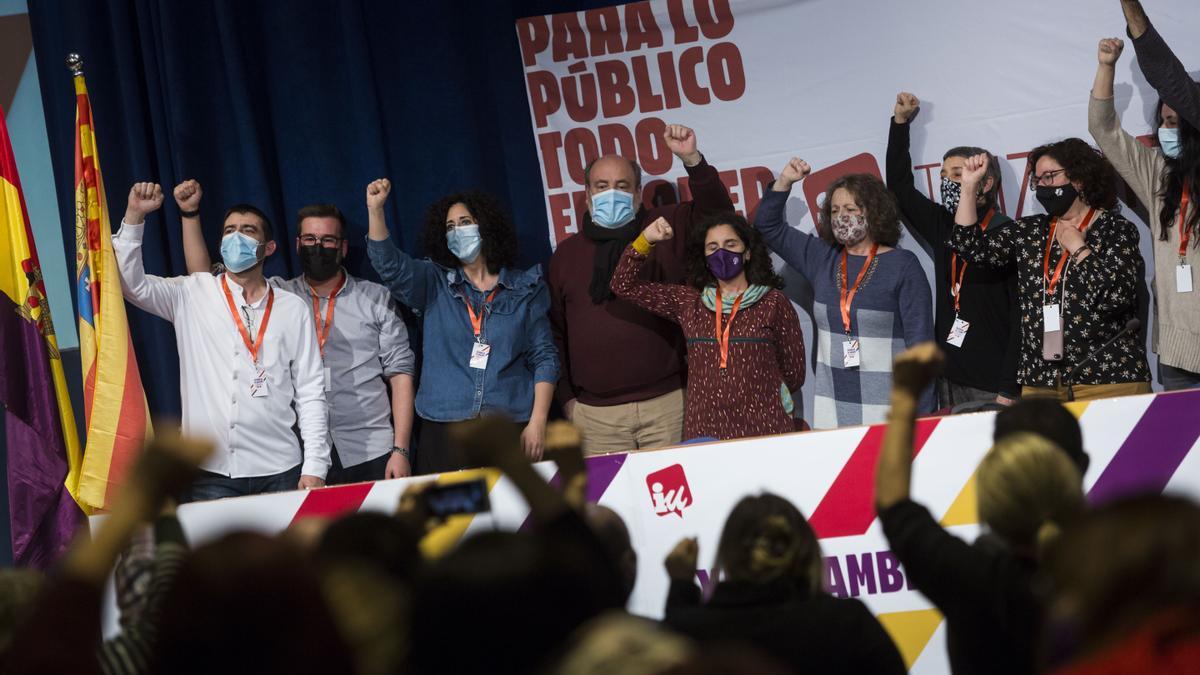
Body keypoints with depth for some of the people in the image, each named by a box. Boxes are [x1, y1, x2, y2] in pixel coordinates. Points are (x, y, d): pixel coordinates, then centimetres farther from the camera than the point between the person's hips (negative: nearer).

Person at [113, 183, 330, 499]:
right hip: (211, 473, -1)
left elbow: (310, 393, 7)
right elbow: (132, 283, -3)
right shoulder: (191, 295, 9)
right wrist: (134, 216, -12)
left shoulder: (293, 309, 9)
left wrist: (315, 468, 0)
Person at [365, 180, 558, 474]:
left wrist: (538, 421, -3)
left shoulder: (524, 288, 9)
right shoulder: (435, 284, 11)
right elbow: (390, 265, -6)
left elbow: (544, 358, 6)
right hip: (444, 429, 1)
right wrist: (375, 210, -20)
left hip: (510, 427, -1)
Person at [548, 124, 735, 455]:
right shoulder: (567, 254, 14)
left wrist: (692, 160, -17)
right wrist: (566, 397, 9)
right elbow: (555, 331, 15)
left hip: (666, 403, -1)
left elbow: (717, 212, -4)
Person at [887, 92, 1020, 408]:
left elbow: (1023, 319, -13)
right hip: (948, 382, 7)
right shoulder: (943, 226, 12)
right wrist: (900, 122, 21)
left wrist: (1008, 391, -18)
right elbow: (900, 187, 26)